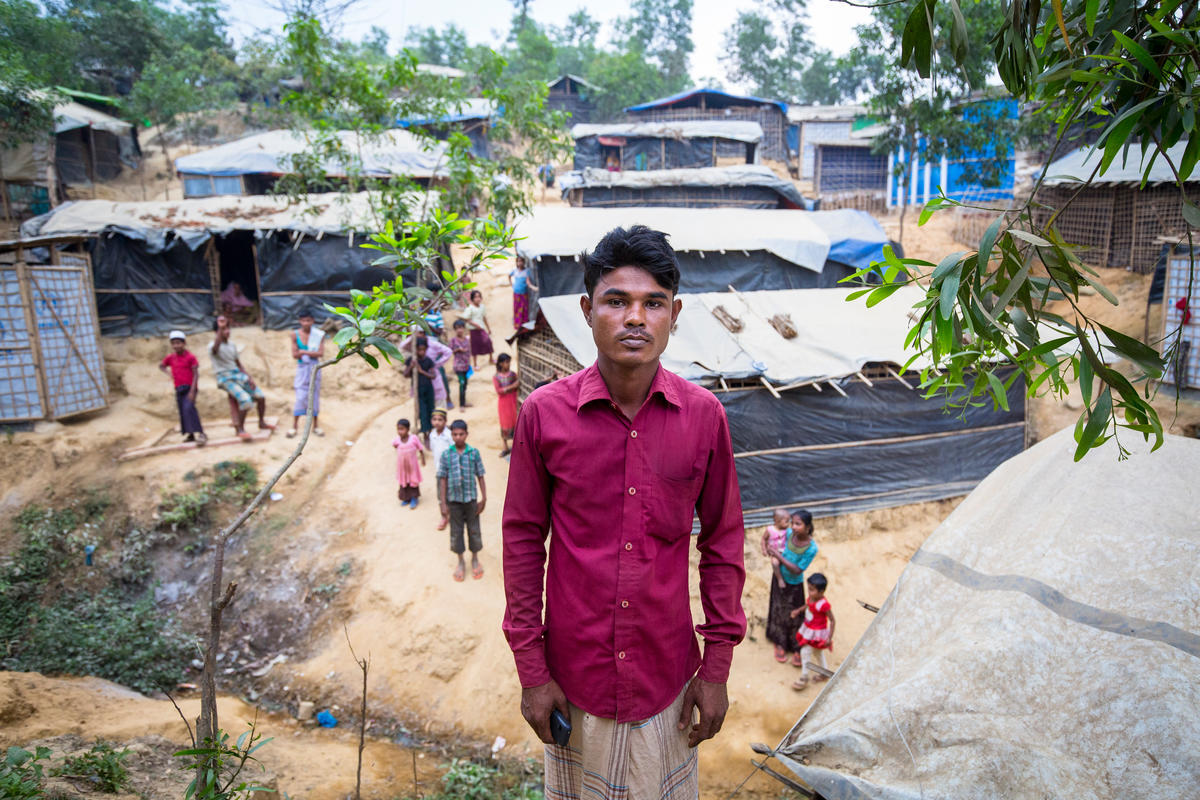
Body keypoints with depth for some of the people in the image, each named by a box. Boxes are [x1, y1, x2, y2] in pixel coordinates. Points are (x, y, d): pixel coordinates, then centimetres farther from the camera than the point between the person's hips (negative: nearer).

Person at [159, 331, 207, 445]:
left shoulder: (190, 357, -9)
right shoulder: (170, 357, 6)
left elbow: (196, 374, -12)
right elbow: (161, 366, 25)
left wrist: (192, 391, -19)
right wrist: (168, 371, 1)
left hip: (189, 387, -6)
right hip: (178, 389, 6)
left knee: (189, 408, -23)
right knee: (182, 411, 7)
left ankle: (199, 433, -27)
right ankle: (189, 433, 18)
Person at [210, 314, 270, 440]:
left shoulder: (232, 345, 13)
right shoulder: (213, 346, -9)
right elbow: (215, 348, -37)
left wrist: (249, 378, 5)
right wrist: (220, 327, -45)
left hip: (238, 375, 7)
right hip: (225, 378, -7)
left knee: (260, 397, 3)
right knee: (246, 400, -24)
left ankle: (262, 423, 23)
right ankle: (240, 430, -10)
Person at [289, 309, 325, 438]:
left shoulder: (319, 335, -4)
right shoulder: (295, 335, -1)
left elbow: (321, 354, -12)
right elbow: (295, 355, -6)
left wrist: (304, 352, -14)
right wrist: (312, 353, -14)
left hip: (314, 368, 0)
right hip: (302, 369, 0)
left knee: (314, 396, 6)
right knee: (300, 397, -3)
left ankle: (315, 425, 16)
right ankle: (294, 426, 5)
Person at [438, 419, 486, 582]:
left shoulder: (474, 453, -6)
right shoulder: (446, 455, -5)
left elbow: (480, 477, -2)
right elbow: (443, 480, -2)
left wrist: (484, 498, -4)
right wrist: (443, 504, -3)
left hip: (471, 499, 0)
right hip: (454, 500, 1)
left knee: (474, 529, 10)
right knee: (456, 531, 11)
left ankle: (475, 559, 30)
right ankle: (461, 562, 28)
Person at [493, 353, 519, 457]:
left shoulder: (512, 374, -3)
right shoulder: (496, 377, -8)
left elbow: (517, 387, -3)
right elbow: (499, 391, -17)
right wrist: (511, 387, -23)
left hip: (512, 401, 1)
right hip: (503, 402, -1)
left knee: (513, 422, 7)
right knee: (504, 424, 6)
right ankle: (506, 448, 18)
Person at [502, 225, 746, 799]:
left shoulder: (703, 415, -8)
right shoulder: (544, 413, -11)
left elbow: (722, 542, 1)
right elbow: (523, 540, -3)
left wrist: (717, 667, 2)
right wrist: (531, 670, -2)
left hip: (667, 673, 1)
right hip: (574, 673, 0)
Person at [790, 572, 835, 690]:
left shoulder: (823, 604, -32)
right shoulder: (812, 597, -10)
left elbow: (833, 621, -24)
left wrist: (830, 638, -22)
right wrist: (799, 610, 1)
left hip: (816, 633, -8)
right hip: (808, 629, 8)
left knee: (805, 652, -3)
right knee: (817, 651, 25)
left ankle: (804, 678, 15)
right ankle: (823, 673, 46)